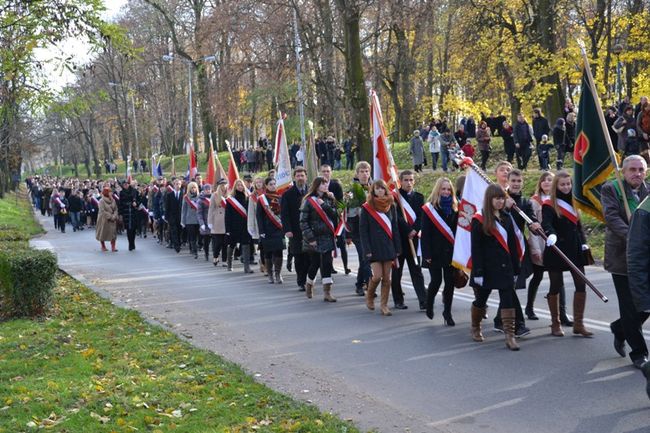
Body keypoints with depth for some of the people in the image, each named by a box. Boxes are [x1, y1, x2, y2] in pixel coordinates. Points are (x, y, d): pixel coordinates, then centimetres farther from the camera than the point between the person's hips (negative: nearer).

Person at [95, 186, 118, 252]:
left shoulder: (113, 200, 4)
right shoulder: (102, 201, -11)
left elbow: (115, 209, 4)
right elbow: (102, 211, -18)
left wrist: (114, 217, -13)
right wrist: (110, 217, -18)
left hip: (112, 220, 4)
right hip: (104, 219, -4)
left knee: (113, 233, -4)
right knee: (103, 233, 6)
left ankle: (113, 247, -4)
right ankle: (103, 246, 21)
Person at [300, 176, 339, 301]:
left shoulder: (329, 199, 8)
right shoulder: (309, 201, -6)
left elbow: (334, 215, -5)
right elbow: (303, 221, -9)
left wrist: (325, 205, -16)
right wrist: (310, 238, -14)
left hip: (327, 237, 3)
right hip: (314, 238, -3)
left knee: (327, 264, -4)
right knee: (315, 263, 4)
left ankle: (327, 292, -3)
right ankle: (309, 285, 31)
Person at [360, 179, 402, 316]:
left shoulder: (391, 206, 7)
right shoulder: (366, 208, -3)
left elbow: (395, 228, 9)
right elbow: (363, 231, -4)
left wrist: (397, 248, 4)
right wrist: (367, 250, -11)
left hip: (388, 247, 3)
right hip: (374, 247, -3)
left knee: (387, 278, 2)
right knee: (377, 275, -10)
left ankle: (384, 305, 12)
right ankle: (369, 296, 17)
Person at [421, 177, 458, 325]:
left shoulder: (454, 208, 8)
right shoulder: (429, 209, -4)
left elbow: (457, 230, 7)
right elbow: (425, 233, -6)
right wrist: (427, 254, -12)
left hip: (450, 251, 3)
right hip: (435, 252, -3)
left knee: (450, 281, 1)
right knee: (436, 280, -3)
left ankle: (447, 313, 12)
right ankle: (429, 304, 26)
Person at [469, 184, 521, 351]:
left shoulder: (506, 218, 9)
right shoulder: (479, 220, -7)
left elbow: (512, 245, 12)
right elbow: (475, 248, -10)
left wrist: (515, 269, 10)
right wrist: (477, 272, -14)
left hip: (505, 266, 4)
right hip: (487, 267, -4)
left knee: (508, 300, -5)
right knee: (481, 299, 11)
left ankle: (510, 336, -7)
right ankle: (475, 328, 33)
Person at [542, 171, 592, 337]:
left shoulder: (573, 203, 13)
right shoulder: (549, 205, -7)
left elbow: (578, 225, 18)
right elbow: (546, 223, -23)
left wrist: (583, 243, 7)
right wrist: (551, 234, -43)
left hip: (575, 249, 5)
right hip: (556, 251, -5)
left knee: (581, 285, -1)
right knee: (556, 286, 4)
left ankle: (578, 324, 8)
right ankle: (555, 324, 16)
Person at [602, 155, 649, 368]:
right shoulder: (610, 189, -2)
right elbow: (611, 217, -14)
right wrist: (631, 236, -28)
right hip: (622, 257, -4)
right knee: (630, 307, 1)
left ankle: (619, 329, 34)